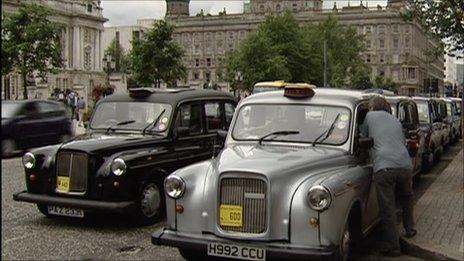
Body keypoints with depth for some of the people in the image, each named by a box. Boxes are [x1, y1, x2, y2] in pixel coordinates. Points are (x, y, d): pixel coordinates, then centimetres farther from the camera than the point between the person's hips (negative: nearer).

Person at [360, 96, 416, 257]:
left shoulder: (370, 116, 15)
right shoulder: (396, 121, 26)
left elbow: (362, 138, 23)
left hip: (384, 168, -5)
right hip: (405, 165, 5)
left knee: (387, 209, 0)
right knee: (406, 198, 32)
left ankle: (393, 247, 3)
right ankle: (409, 229, 42)